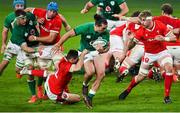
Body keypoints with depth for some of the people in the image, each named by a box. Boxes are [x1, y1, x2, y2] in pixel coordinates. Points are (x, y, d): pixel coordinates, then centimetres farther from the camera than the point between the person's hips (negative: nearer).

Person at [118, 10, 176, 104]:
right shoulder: (141, 31, -19)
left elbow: (173, 38, -17)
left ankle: (167, 96, -16)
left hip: (161, 52, 0)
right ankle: (127, 90, 38)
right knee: (141, 76, 6)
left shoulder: (160, 26, -19)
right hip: (149, 54, 0)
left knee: (169, 68, -26)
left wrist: (164, 39, -32)